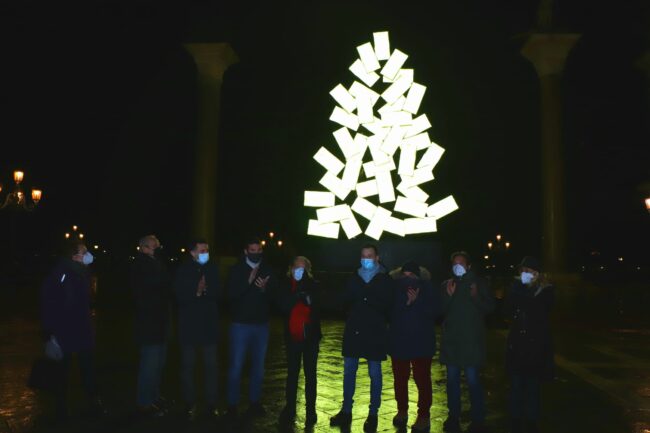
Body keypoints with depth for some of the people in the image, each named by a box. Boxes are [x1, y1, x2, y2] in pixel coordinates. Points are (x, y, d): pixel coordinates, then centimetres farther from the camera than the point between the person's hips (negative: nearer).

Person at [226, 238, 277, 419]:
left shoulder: (267, 270, 5)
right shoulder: (237, 269, -3)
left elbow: (275, 294, 0)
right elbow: (231, 294, -15)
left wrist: (264, 289, -20)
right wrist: (248, 281, -24)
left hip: (261, 324, 3)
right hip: (240, 324, -3)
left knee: (258, 367, 11)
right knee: (236, 366, -1)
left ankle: (255, 403, 22)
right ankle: (232, 405, 9)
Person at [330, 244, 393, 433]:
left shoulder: (385, 279, -1)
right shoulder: (355, 277, 9)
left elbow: (387, 305, -10)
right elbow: (346, 298, 4)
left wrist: (365, 297, -19)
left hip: (375, 332, -3)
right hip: (354, 330, 3)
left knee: (375, 374, 5)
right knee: (348, 371, 7)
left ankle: (373, 414, 17)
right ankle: (346, 411, 19)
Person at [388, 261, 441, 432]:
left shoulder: (428, 289, -2)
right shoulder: (395, 289, 2)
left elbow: (434, 311, -12)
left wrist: (416, 301, -22)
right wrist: (405, 303, -18)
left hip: (421, 342, -2)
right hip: (399, 341, 3)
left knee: (422, 380, -3)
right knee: (400, 379, 10)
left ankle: (424, 416, 6)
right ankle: (402, 411, 26)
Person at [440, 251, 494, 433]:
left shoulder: (478, 283, 2)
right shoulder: (447, 285, 9)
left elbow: (490, 307, -3)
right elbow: (441, 311, 4)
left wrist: (476, 297, -20)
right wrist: (448, 297, -12)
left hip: (471, 339, -3)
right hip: (451, 339, 4)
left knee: (473, 380, -7)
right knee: (452, 379, 9)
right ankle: (453, 417, 21)